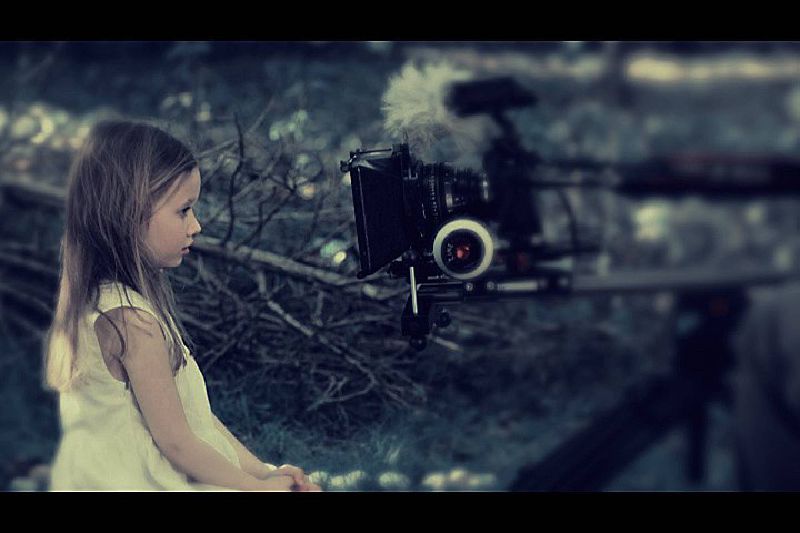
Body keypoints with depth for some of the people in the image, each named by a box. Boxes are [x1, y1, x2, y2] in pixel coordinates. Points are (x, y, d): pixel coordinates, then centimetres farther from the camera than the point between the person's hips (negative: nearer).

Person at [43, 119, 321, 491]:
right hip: (143, 483, -9)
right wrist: (259, 485, -7)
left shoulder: (104, 296, 7)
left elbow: (190, 410, 9)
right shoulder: (134, 321, -23)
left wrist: (261, 470, 7)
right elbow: (176, 441, -17)